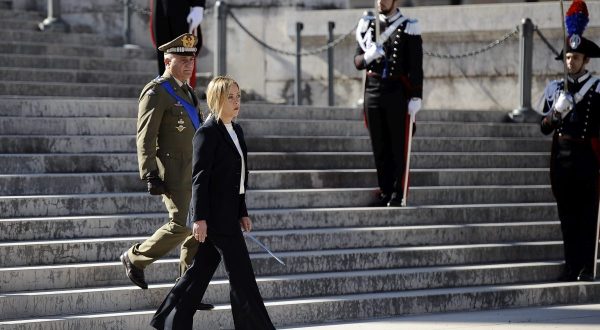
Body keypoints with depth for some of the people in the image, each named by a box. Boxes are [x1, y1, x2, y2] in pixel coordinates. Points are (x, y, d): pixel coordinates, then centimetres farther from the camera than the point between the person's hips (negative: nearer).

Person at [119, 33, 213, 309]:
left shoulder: (186, 91, 18)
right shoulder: (156, 93, -10)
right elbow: (145, 138, -15)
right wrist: (150, 175, -22)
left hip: (195, 171, 9)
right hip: (173, 171, -9)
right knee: (181, 225, -13)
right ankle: (135, 258, 7)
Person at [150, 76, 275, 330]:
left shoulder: (235, 131, 14)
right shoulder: (207, 133, -12)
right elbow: (199, 178, -15)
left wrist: (242, 212, 18)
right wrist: (199, 218, -18)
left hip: (228, 213, 9)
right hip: (214, 214, -9)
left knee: (201, 270, 12)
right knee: (241, 274, -5)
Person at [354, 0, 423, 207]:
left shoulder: (408, 29, -3)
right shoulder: (368, 26, 9)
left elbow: (416, 67, -5)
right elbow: (357, 61, 8)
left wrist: (416, 97, -12)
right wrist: (367, 57, -15)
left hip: (398, 93, -4)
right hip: (373, 90, 4)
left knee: (399, 147, 0)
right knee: (379, 147, 7)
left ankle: (398, 194, 4)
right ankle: (385, 192, 13)